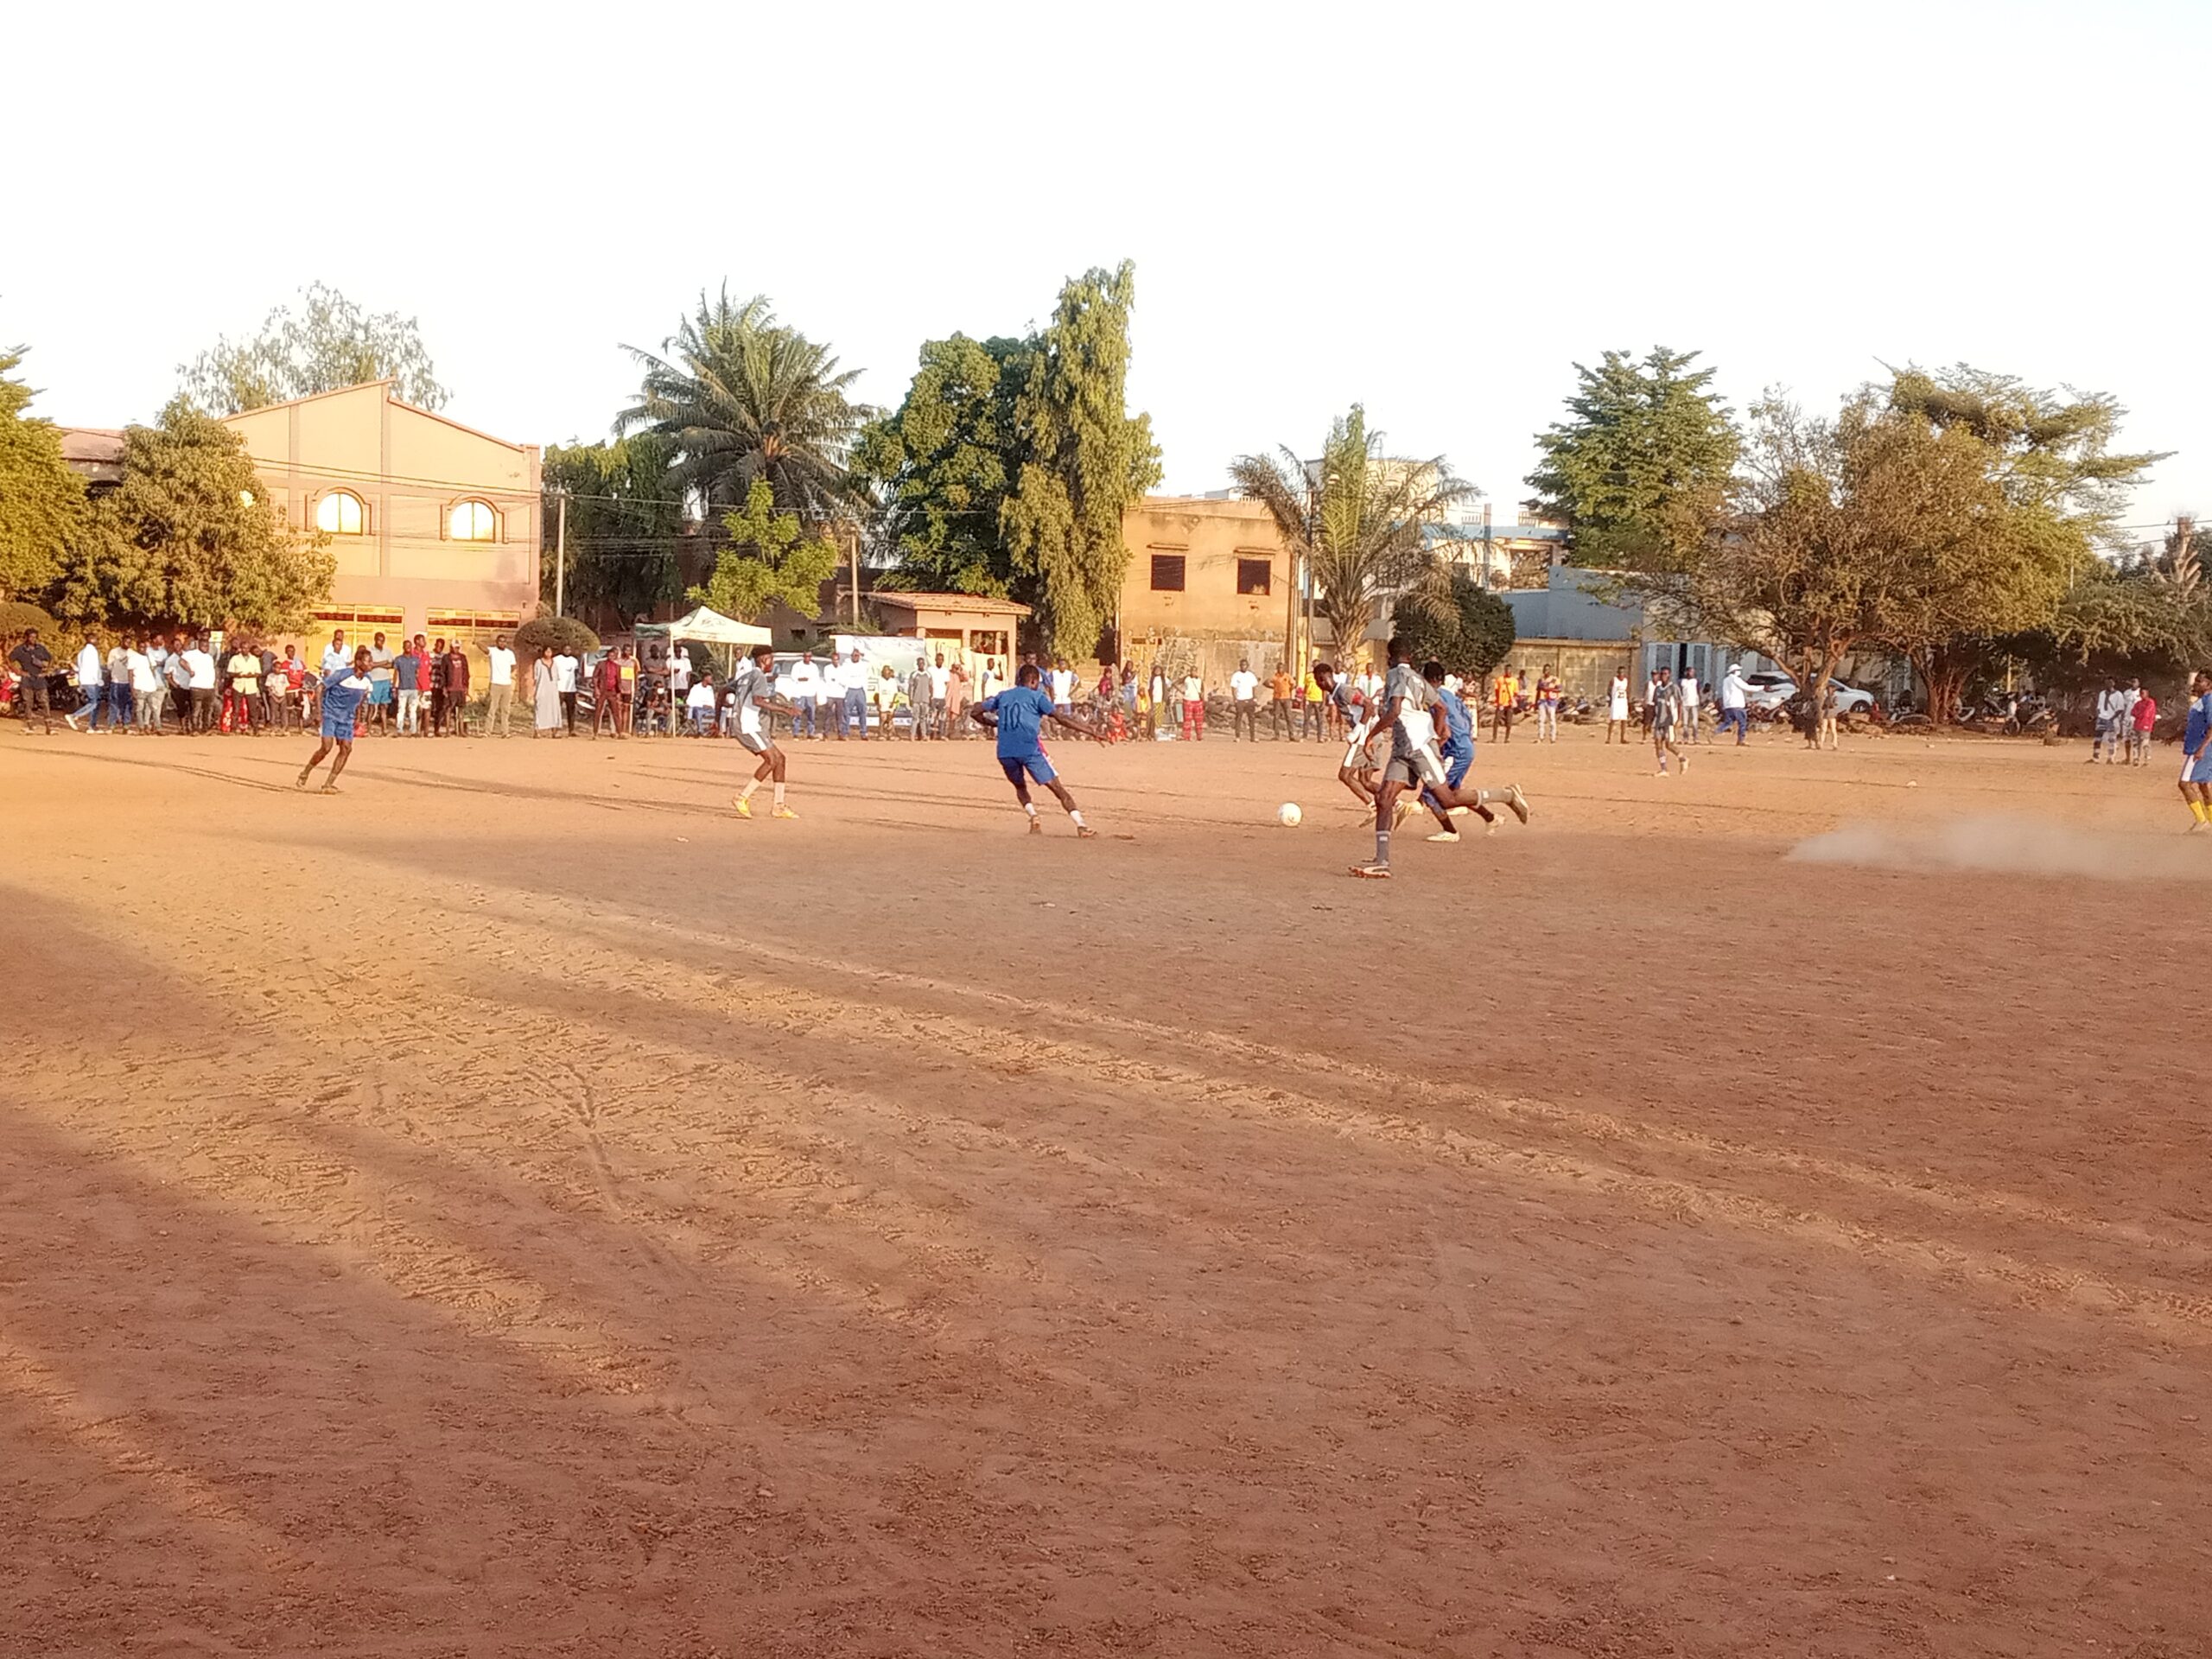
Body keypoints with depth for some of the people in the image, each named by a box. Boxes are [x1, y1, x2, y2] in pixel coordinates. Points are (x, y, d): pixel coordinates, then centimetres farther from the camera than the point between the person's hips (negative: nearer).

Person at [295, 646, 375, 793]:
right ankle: (304, 775, 7)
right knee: (326, 747, -14)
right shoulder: (342, 674, -19)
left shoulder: (366, 679, -2)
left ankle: (329, 784, 3)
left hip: (347, 718, 6)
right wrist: (319, 711, -13)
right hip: (331, 713, -6)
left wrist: (358, 711, 19)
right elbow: (321, 687, -12)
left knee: (346, 748, -5)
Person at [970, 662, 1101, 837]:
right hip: (1030, 749, -4)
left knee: (1020, 786, 28)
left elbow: (974, 713, 22)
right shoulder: (1036, 697, 7)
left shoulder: (1002, 696, 19)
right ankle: (1081, 826, -11)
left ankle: (1034, 817, 2)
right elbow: (1061, 718, -2)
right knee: (1057, 788, 0)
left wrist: (994, 724, 36)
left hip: (1005, 752, 4)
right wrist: (1088, 730, 0)